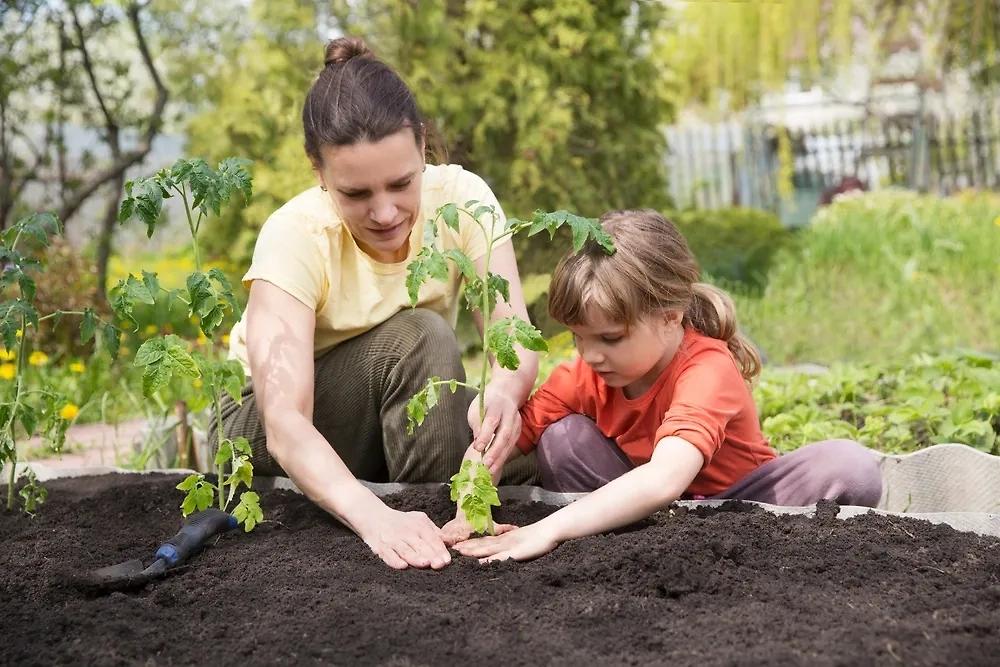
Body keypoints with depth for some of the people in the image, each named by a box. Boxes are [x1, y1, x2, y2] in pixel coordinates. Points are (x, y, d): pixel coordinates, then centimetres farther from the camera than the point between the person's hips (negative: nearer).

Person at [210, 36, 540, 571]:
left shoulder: (460, 197, -19)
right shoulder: (295, 237, -29)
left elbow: (515, 340, -28)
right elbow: (284, 423, -39)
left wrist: (503, 392, -53)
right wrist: (373, 516, -57)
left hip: (405, 417, 3)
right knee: (418, 338, -31)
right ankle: (432, 529, -20)